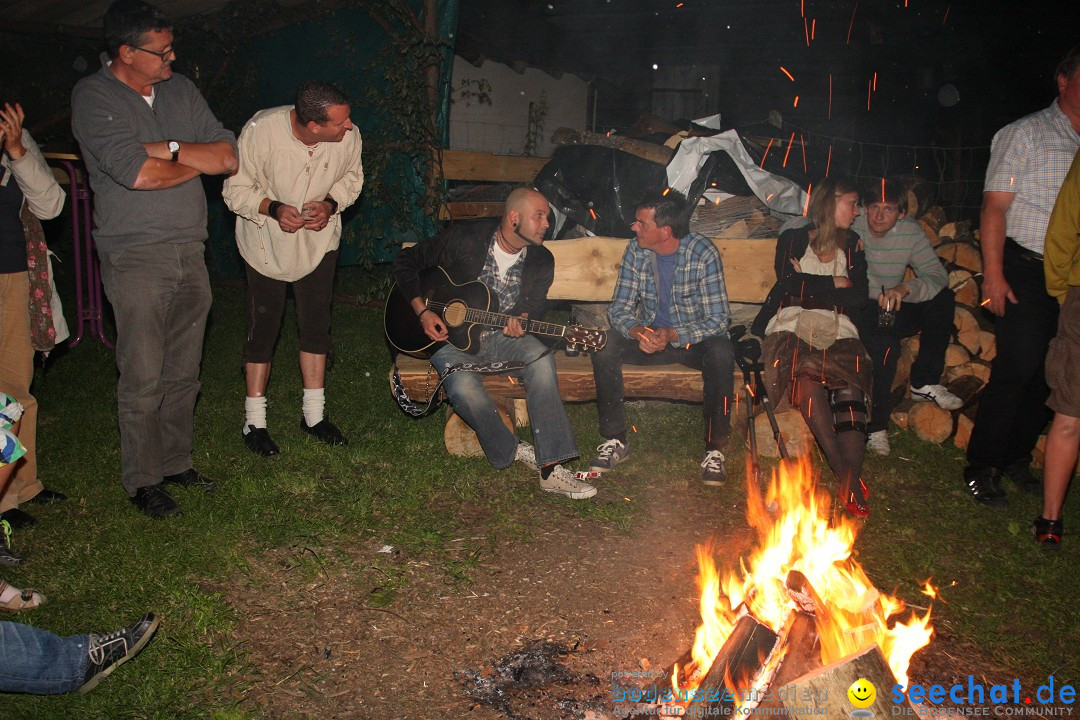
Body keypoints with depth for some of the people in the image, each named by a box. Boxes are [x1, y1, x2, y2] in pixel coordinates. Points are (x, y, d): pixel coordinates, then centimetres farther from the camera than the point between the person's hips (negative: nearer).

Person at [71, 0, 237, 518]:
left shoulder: (180, 90, 12)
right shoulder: (93, 96, -6)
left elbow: (228, 155, 3)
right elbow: (137, 173, -19)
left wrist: (167, 148, -11)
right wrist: (199, 162, -4)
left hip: (190, 251, 5)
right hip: (135, 257, -5)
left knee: (183, 373, 11)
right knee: (142, 378, -2)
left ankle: (176, 462, 25)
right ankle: (143, 481, 12)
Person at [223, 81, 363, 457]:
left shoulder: (349, 136, -20)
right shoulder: (260, 131, -27)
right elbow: (236, 190, -15)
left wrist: (330, 204, -18)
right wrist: (273, 209, -32)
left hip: (319, 240, 3)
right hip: (267, 242, -3)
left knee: (316, 326, 8)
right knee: (263, 329, 1)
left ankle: (314, 415, 23)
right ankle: (254, 422, 14)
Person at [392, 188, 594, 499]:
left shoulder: (541, 261, 0)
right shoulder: (465, 237, -11)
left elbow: (533, 308, 9)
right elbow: (406, 261, -3)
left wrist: (521, 321, -17)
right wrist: (422, 312, -13)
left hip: (500, 336, 3)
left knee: (541, 357, -30)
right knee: (464, 387, -35)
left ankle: (550, 468, -32)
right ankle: (510, 451, -6)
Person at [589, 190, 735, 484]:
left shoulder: (703, 252, -18)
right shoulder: (636, 250, -8)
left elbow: (718, 319, -19)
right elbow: (619, 308, -6)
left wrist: (673, 335, -33)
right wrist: (638, 332, -28)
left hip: (695, 338, -3)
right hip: (650, 336, 3)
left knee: (721, 353, -36)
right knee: (604, 346, -24)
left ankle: (715, 449, -20)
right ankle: (615, 440, -11)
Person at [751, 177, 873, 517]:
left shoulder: (852, 246, 25)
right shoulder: (792, 239, 17)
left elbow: (859, 299, 8)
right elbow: (789, 284, -2)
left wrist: (807, 284, 3)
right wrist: (836, 283, 7)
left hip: (837, 331, 3)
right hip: (791, 326, -2)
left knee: (850, 383, -32)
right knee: (806, 372, -37)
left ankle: (852, 479, -44)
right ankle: (846, 475, -39)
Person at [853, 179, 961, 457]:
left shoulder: (910, 232, 1)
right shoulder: (852, 230, -11)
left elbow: (938, 275, -6)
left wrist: (906, 288, -26)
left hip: (891, 310, 6)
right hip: (855, 309, -5)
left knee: (943, 299, -14)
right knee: (885, 344, -33)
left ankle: (924, 383, -4)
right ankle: (875, 426, -19)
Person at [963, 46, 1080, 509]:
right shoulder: (1027, 134, -1)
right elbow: (994, 206, -7)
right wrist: (993, 274, -15)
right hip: (1027, 270, -6)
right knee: (1017, 369, -10)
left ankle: (1016, 457, 24)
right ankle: (981, 468, 1)